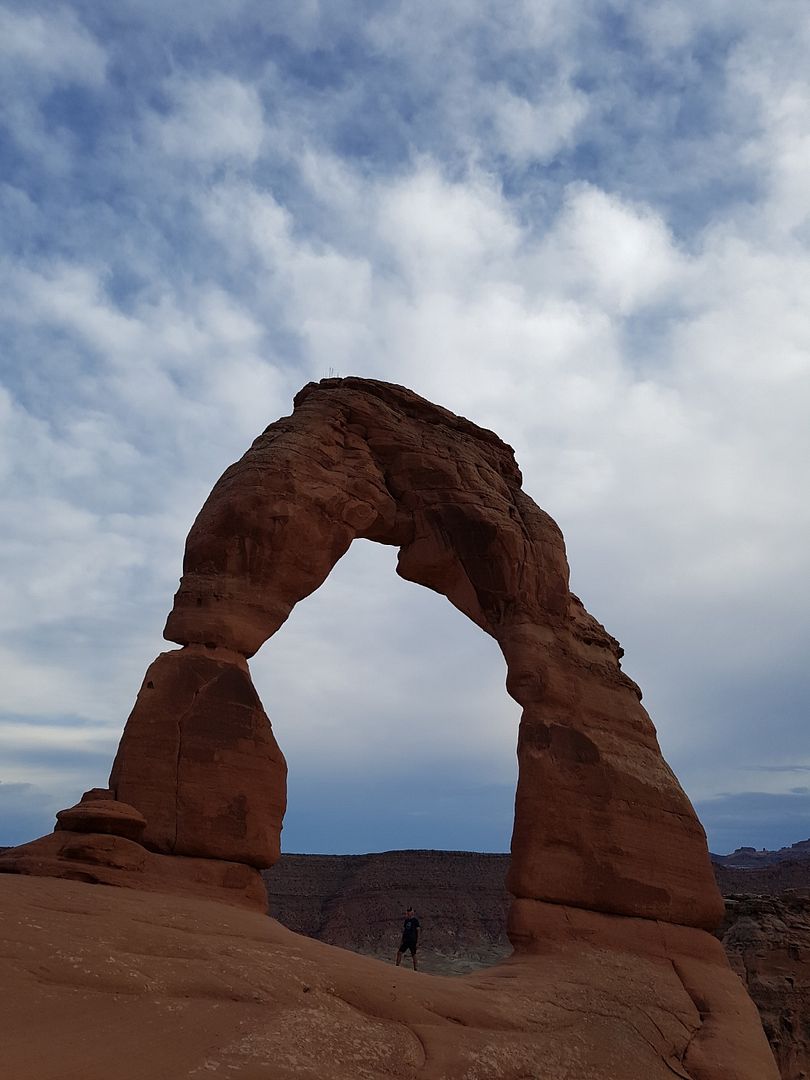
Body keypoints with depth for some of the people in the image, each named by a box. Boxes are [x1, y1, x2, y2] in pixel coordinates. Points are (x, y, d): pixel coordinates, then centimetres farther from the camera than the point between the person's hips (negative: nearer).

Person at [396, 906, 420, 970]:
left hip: (412, 941, -6)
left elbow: (418, 931, -7)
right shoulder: (406, 920, 12)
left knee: (413, 955, 1)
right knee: (399, 952, -1)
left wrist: (417, 941, -11)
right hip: (406, 940, 6)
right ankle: (397, 966, 5)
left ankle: (415, 969, 11)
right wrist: (402, 940, 16)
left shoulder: (415, 920, -6)